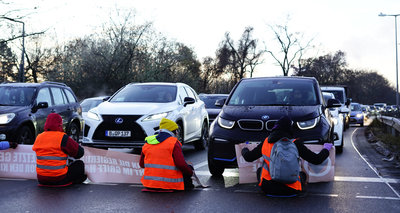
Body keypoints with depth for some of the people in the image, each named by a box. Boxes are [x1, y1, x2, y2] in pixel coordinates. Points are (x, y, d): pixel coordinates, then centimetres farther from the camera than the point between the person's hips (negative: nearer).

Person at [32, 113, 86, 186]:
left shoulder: (39, 137, 4)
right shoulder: (63, 138, -13)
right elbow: (80, 152, -7)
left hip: (41, 180, 5)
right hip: (59, 179, -5)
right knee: (80, 164, 16)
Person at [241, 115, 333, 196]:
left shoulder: (265, 142, 2)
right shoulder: (295, 143, -5)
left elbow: (248, 157, 13)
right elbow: (317, 160, 1)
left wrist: (244, 150, 37)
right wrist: (326, 149, 22)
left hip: (267, 188, 0)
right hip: (290, 190, 0)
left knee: (259, 170, 31)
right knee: (302, 174, 32)